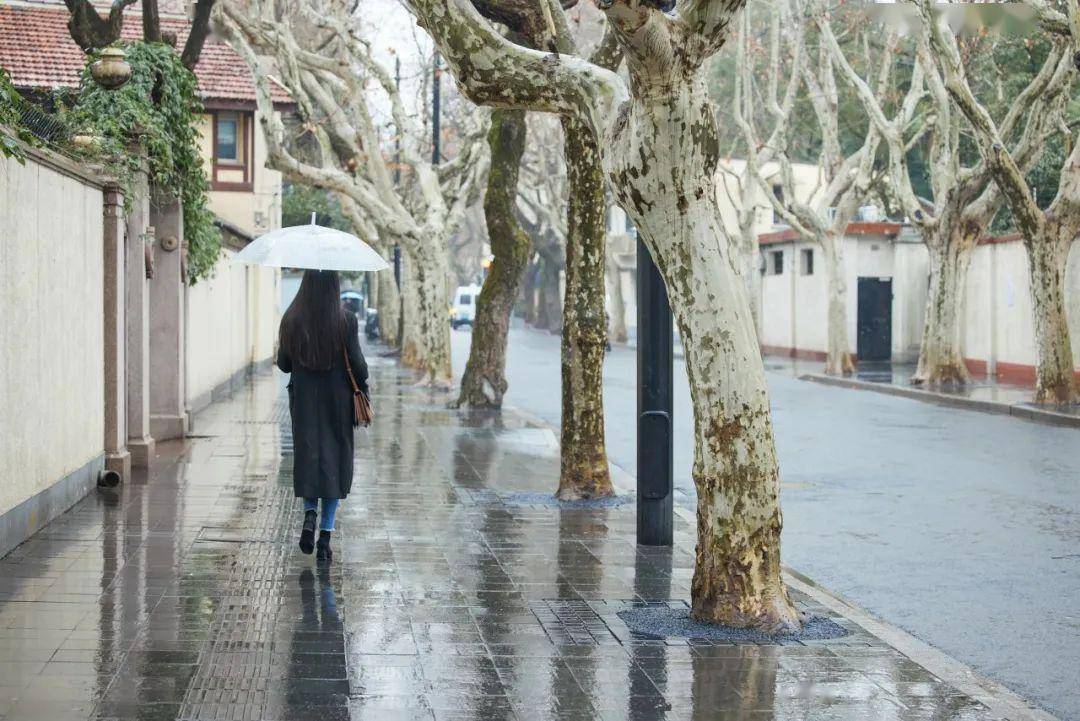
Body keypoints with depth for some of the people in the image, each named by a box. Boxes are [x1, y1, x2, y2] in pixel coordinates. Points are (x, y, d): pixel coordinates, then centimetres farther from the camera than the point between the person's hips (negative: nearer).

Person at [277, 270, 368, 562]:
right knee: (334, 460, 6)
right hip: (337, 399, -1)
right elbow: (357, 364, -9)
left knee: (307, 457, 13)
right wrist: (362, 386, 9)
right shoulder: (346, 321, -11)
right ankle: (325, 536, 4)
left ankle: (310, 512, -11)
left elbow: (283, 364, 2)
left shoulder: (291, 320, -4)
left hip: (303, 399, 2)